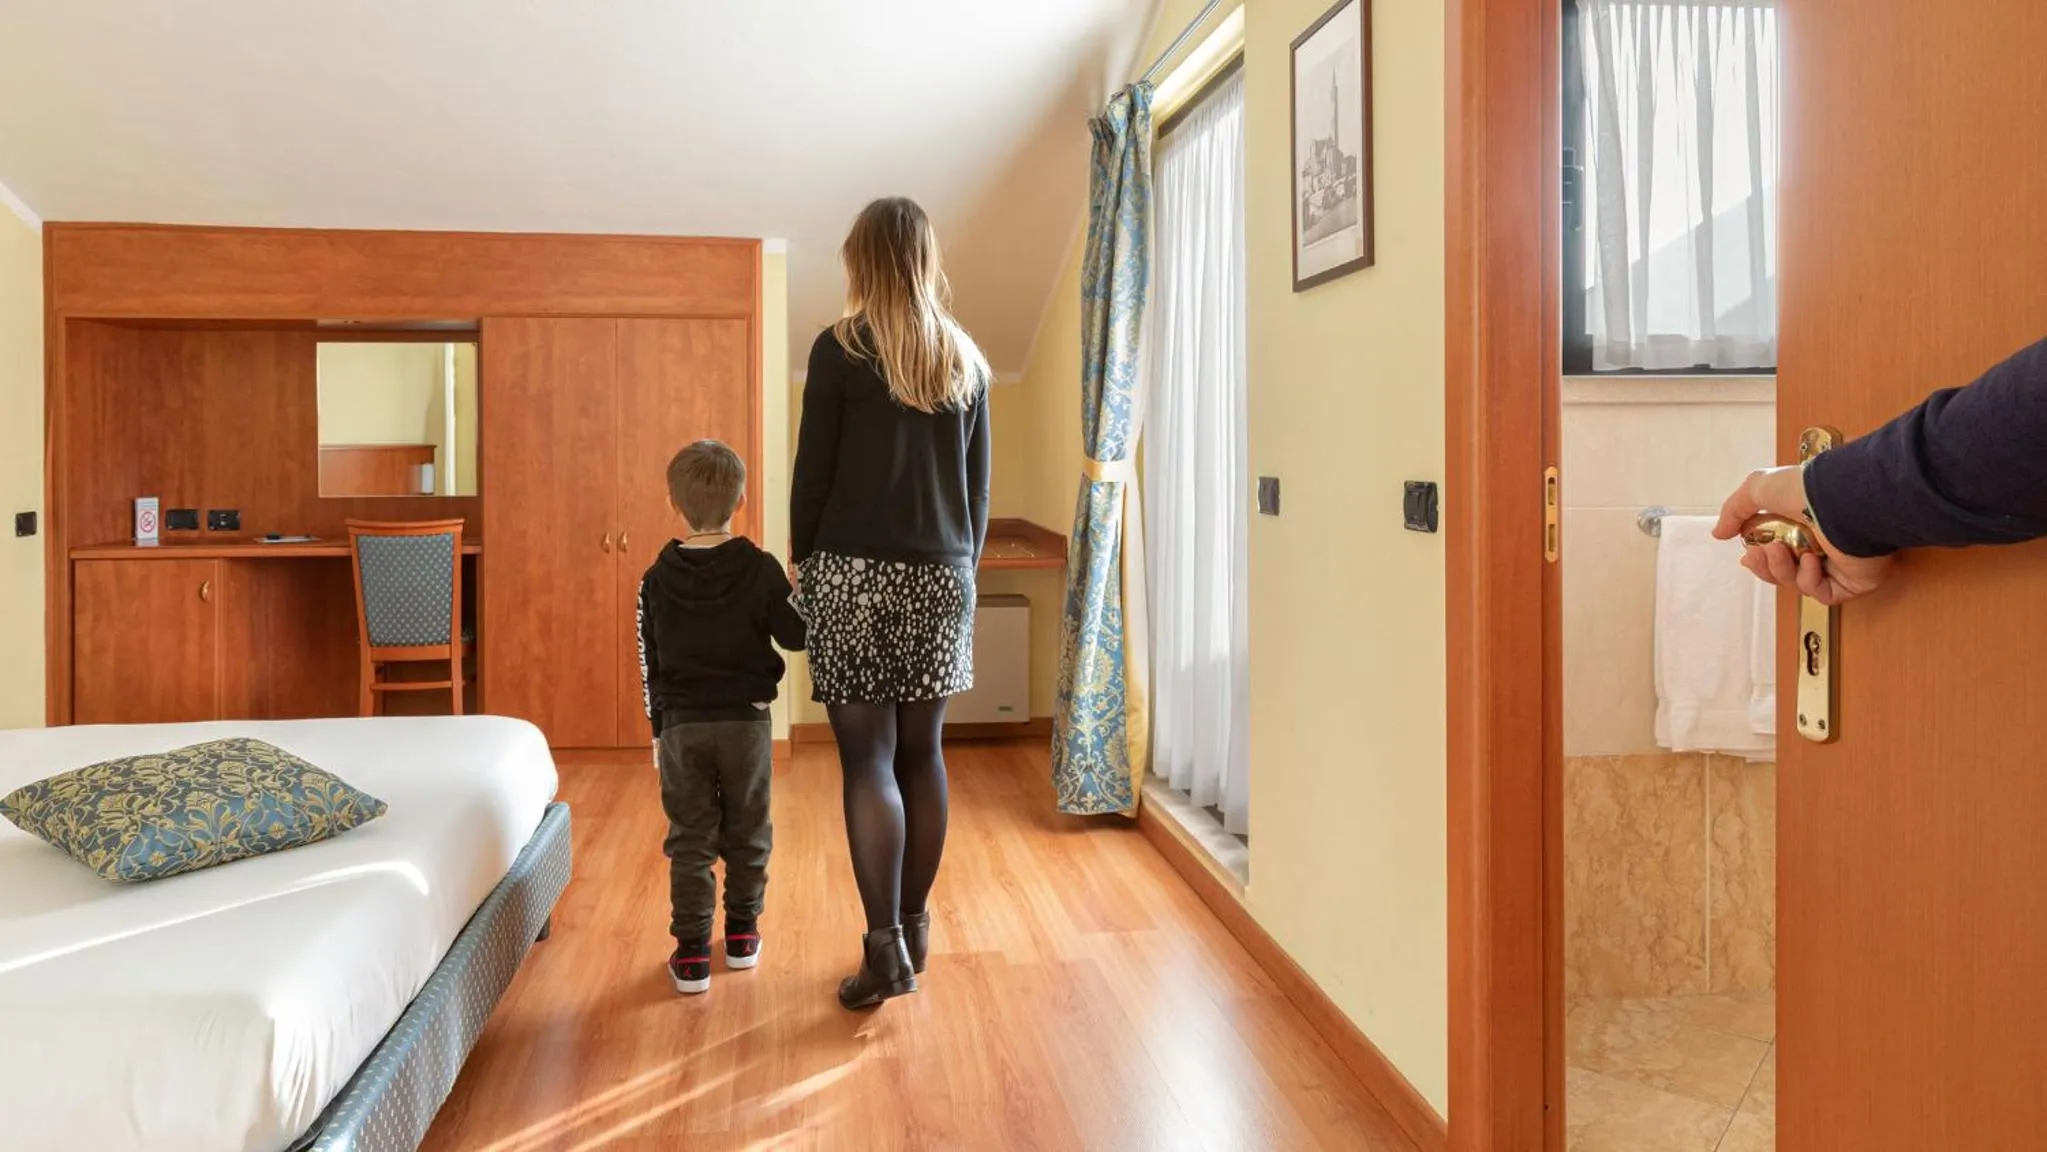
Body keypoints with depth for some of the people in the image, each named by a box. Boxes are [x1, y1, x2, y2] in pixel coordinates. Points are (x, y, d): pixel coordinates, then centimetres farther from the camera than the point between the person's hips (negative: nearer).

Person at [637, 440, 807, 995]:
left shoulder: (657, 579, -2)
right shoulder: (760, 570, -8)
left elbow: (650, 663, 5)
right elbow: (795, 635, -6)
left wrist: (658, 726, 15)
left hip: (681, 725, 1)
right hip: (745, 721, 0)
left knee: (689, 841, 7)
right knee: (748, 834, 15)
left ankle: (691, 953, 8)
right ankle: (742, 935, 26)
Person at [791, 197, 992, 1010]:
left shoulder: (839, 349, -5)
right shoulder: (964, 359, 9)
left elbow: (812, 476, -5)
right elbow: (979, 486, 12)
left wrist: (803, 567, 7)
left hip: (855, 573, -4)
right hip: (942, 575, 5)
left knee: (867, 758, -2)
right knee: (921, 752, 10)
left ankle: (885, 948, -3)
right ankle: (913, 930, 20)